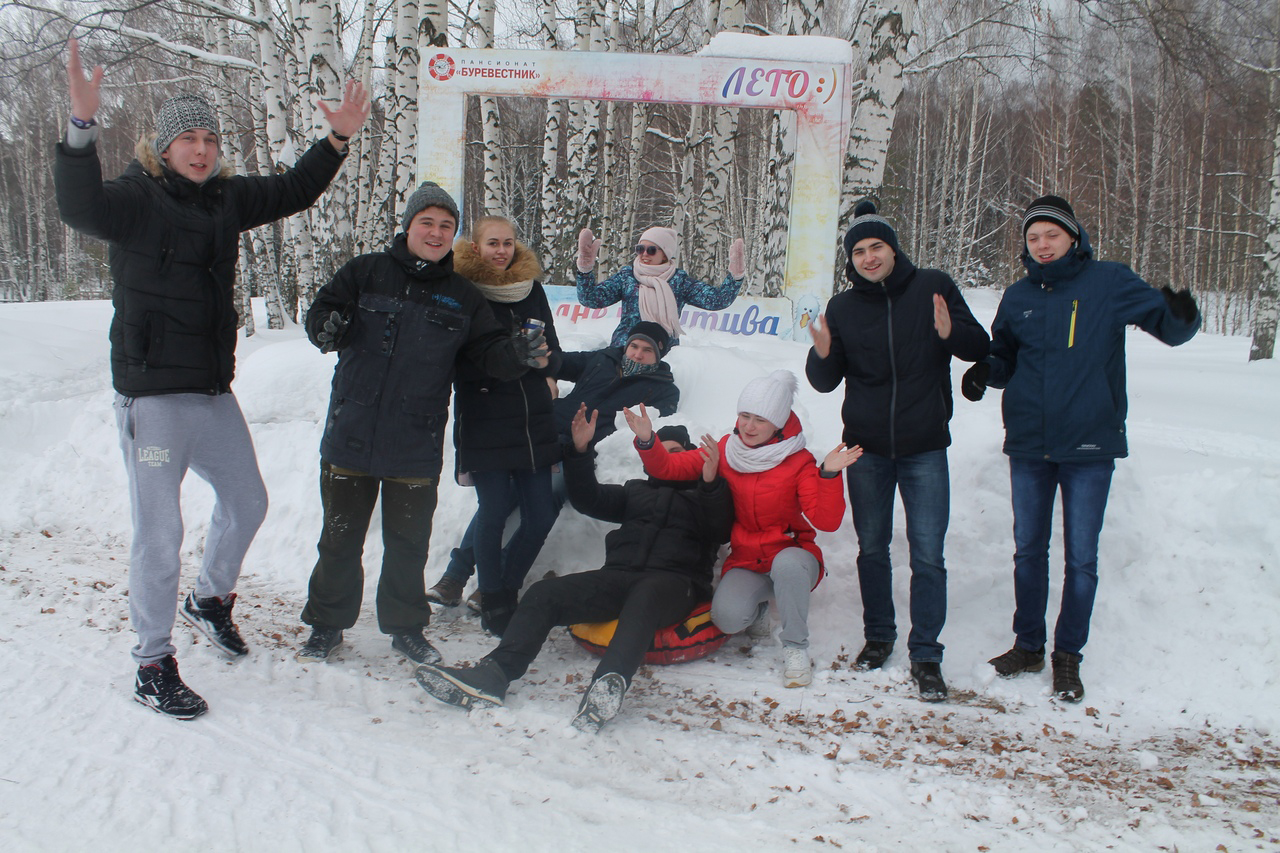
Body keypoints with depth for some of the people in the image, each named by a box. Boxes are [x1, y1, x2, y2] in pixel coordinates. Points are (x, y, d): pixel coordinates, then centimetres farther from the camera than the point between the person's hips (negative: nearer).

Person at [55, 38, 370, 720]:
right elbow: (80, 208, -32)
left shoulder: (227, 198, 9)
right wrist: (82, 126, -45)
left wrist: (336, 140, 13)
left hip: (213, 391, 7)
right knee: (159, 533, -3)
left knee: (247, 501, 21)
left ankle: (211, 598, 45)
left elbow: (292, 191, 22)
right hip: (151, 394, -7)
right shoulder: (135, 198, -11)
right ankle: (153, 668, 10)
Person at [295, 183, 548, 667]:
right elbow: (320, 313, -2)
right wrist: (329, 327, -26)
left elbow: (489, 351, 3)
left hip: (416, 447, 1)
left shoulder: (462, 298, 6)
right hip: (351, 438, -1)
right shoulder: (366, 273, 1)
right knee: (341, 537, 9)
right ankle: (326, 625, 25)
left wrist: (518, 354, -19)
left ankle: (406, 626, 28)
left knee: (409, 542, 11)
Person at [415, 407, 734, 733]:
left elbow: (719, 533, 0)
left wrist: (711, 484, -17)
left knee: (645, 595, -42)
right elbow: (589, 500, 20)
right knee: (543, 593, -18)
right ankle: (492, 676, -35)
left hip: (674, 581, -4)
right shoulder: (635, 491, 33)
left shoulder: (702, 495, 21)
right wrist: (580, 452, 5)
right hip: (619, 576, 5)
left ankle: (611, 680, -64)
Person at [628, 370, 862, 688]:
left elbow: (826, 521, -20)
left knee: (787, 564, -39)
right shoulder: (725, 451, -1)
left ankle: (796, 648, -16)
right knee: (726, 617, -28)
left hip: (793, 556, -2)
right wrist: (647, 441, -20)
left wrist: (829, 474, -35)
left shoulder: (799, 462, -10)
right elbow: (669, 468, 0)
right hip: (745, 563, 2)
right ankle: (759, 607, 12)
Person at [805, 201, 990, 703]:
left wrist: (951, 333, -22)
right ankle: (878, 636, 29)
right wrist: (823, 355, -16)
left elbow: (981, 349, -1)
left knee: (927, 556, -4)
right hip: (866, 448, 3)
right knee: (872, 549, 13)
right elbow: (825, 382, 6)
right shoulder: (842, 308, 4)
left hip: (924, 449, -2)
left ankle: (925, 654, 6)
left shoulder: (933, 288, -3)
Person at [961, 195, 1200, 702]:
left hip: (1089, 444, -3)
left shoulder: (1109, 283, -4)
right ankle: (1028, 644, 28)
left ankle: (1068, 655, 17)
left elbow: (1168, 325, -7)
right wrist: (985, 371, -5)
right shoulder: (1018, 297, 7)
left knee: (1081, 557, 3)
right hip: (1028, 444, 4)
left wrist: (1181, 315, -30)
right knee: (1028, 549, 13)